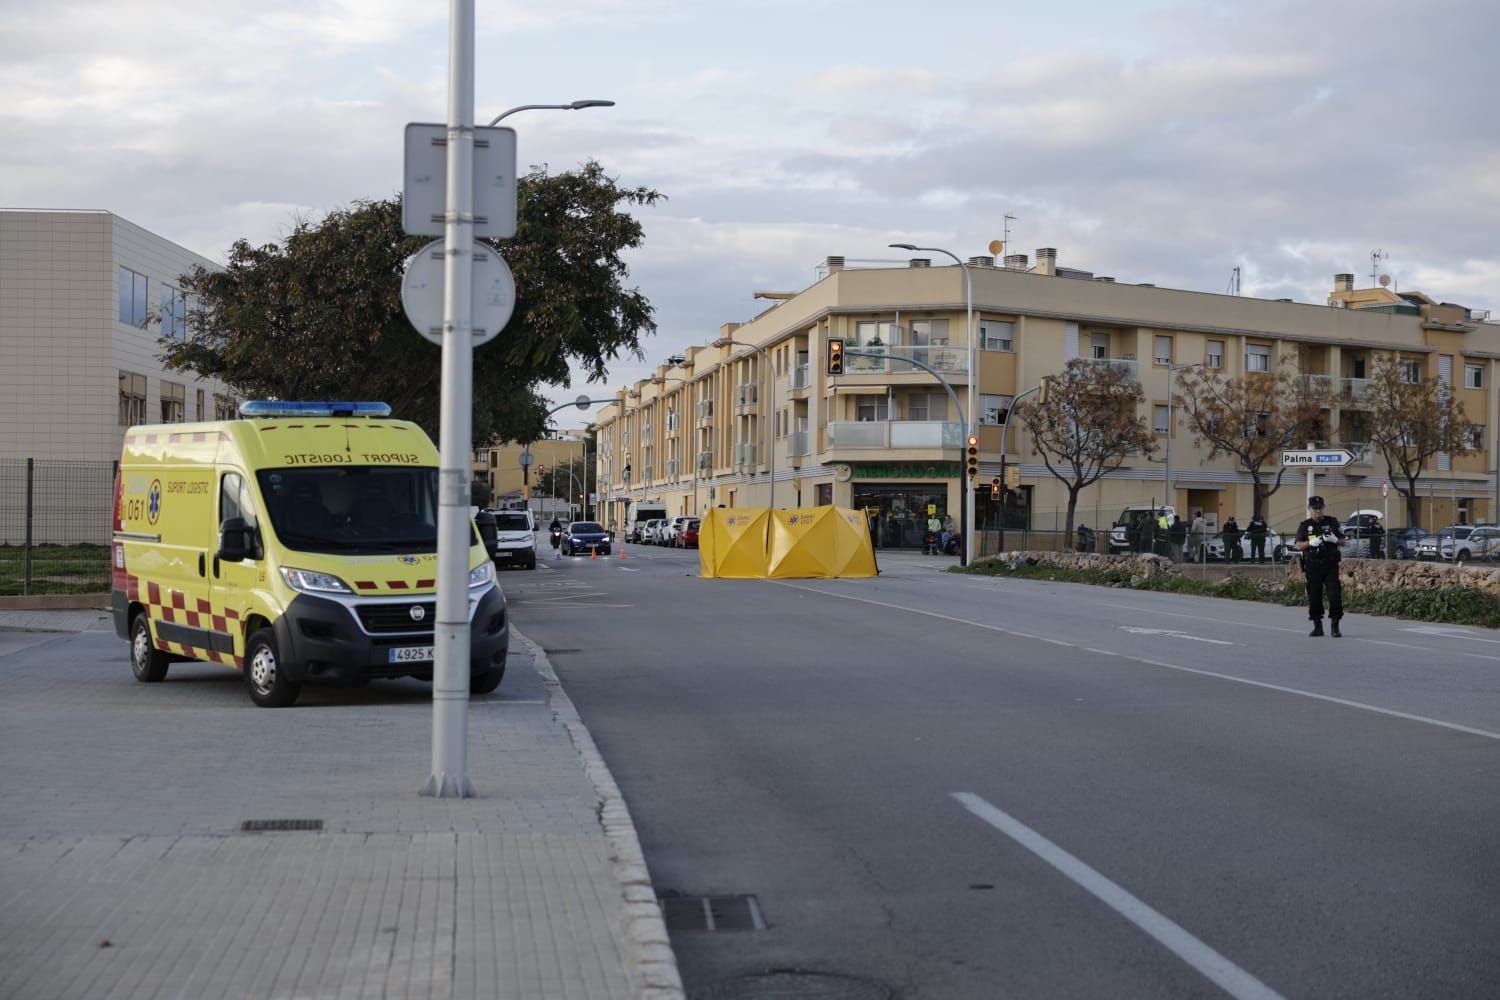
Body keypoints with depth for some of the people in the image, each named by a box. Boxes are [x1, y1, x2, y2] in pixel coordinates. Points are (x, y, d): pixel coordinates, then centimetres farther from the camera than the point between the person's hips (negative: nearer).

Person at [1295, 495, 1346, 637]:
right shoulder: (1304, 526, 8)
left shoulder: (1332, 522, 10)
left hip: (1331, 566, 0)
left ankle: (1335, 626, -1)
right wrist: (1311, 543, -19)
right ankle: (1317, 627, 12)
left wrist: (1335, 540, -11)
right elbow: (1298, 545, -1)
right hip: (1313, 566, 0)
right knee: (1314, 597, 2)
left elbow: (1343, 541, 11)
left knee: (1335, 595, -9)